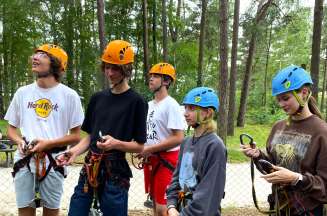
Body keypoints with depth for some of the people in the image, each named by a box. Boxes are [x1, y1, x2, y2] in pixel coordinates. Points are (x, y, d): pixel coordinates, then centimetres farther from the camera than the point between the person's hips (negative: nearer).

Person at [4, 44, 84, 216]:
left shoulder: (69, 95, -1)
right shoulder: (22, 92, 9)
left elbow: (75, 136, -1)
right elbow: (11, 128, 16)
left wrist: (48, 143, -14)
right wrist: (20, 141, -5)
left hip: (52, 162, -2)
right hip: (24, 161, 3)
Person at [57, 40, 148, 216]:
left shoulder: (136, 102, -6)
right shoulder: (97, 98, 10)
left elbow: (139, 146, -6)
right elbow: (89, 136, 13)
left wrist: (116, 144, -22)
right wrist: (74, 151, -4)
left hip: (115, 173, -4)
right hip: (89, 170, 5)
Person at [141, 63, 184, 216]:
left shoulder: (171, 105, -15)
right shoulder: (149, 105, 11)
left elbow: (178, 138, -22)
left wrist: (149, 149, -20)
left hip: (166, 160, -8)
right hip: (151, 159, 8)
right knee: (155, 203, 19)